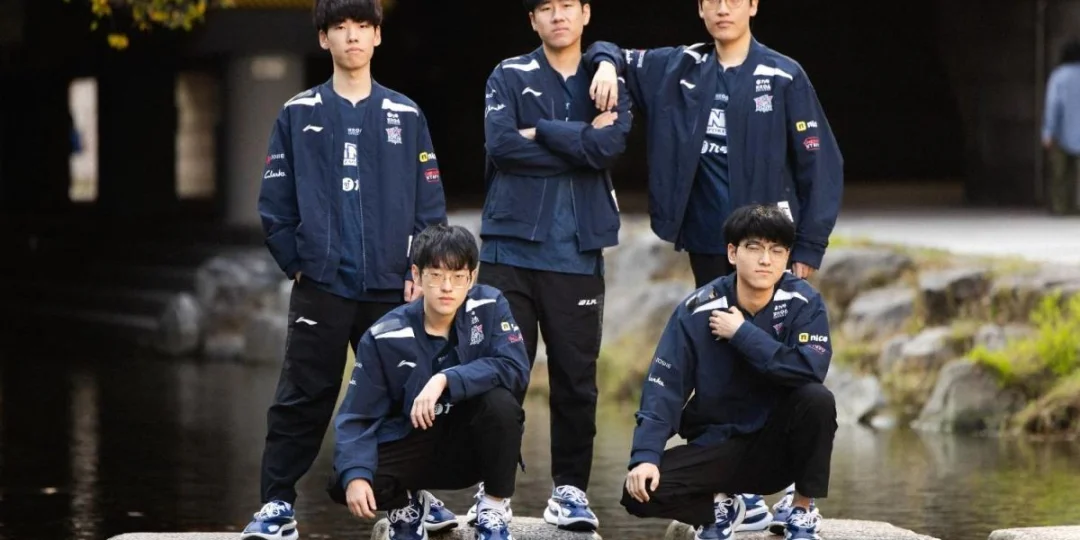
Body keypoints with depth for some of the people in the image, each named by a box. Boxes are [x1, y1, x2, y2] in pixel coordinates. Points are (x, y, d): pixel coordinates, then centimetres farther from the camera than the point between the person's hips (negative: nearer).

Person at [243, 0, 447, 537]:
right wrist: (297, 265, -1)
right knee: (301, 400, -3)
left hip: (392, 288, 1)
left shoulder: (405, 115, 7)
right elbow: (275, 204, 4)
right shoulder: (298, 115, 5)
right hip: (321, 287, -1)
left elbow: (430, 204, 6)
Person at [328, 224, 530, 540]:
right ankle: (407, 504, 10)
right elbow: (356, 417, -14)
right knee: (347, 487, -28)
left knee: (500, 402, -32)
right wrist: (355, 475, -32)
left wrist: (445, 380, -35)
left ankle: (493, 511, -9)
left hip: (471, 447, 0)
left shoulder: (489, 307, -12)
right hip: (408, 446, 0)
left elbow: (515, 369, -25)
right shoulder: (384, 338, -13)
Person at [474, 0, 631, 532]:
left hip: (577, 254, 1)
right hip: (511, 248, -1)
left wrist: (540, 131, -8)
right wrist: (580, 142, -9)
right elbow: (500, 144, -11)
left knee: (576, 378, 3)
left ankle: (570, 487, 12)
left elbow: (609, 147, -9)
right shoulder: (509, 77, 6)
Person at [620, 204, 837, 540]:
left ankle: (801, 509, -6)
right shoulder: (697, 311, -10)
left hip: (777, 443, -1)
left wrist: (742, 334, -22)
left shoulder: (803, 303, -10)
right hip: (715, 446, 1)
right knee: (641, 491, -23)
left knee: (817, 399, -31)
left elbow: (811, 369, -26)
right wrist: (646, 456, -27)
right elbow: (664, 387, -13)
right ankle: (719, 507, 12)